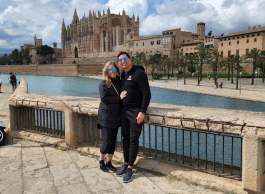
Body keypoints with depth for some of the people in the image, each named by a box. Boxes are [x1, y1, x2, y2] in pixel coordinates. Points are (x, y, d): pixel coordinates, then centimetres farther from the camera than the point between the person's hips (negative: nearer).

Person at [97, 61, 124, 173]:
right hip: (106, 116, -5)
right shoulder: (104, 84, -6)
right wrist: (119, 98, -16)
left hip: (116, 116, 5)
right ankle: (101, 160, 20)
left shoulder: (120, 82, 10)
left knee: (113, 140, 9)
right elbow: (104, 98, -17)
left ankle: (109, 162, 23)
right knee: (108, 140, -4)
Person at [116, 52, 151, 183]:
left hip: (135, 112, -7)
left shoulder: (139, 73, -11)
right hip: (124, 111, 7)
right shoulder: (123, 75, 12)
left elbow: (147, 94, -14)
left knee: (133, 140, -1)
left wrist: (142, 112, -18)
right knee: (125, 138, 13)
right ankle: (125, 164, 25)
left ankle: (130, 169, 9)